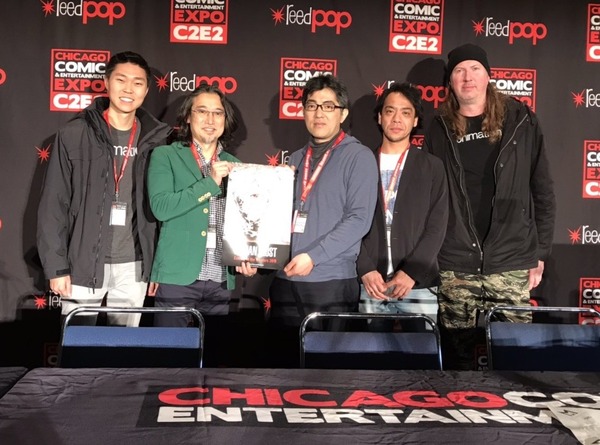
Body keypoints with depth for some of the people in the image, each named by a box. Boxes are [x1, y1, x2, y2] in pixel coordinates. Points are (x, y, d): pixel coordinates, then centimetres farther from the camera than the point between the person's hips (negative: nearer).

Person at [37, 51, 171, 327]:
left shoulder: (156, 140, 4)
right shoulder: (74, 134, -3)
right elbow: (53, 204, -3)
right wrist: (56, 266, -7)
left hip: (134, 266, 2)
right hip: (83, 263, -2)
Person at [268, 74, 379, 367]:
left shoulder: (358, 156, -1)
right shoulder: (295, 160, 16)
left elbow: (359, 219, -11)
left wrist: (313, 256, -18)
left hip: (332, 283, -5)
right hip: (285, 281, 5)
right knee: (285, 361, 9)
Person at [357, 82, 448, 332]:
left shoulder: (432, 167, 8)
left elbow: (436, 227, 1)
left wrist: (410, 272, -9)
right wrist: (365, 270, -8)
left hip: (418, 285, 0)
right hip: (370, 284, 1)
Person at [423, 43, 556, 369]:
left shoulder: (520, 121, 3)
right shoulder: (440, 130, 7)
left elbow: (542, 191, 5)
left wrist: (540, 253, 2)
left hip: (511, 263, -1)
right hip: (453, 266, 1)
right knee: (457, 353, 7)